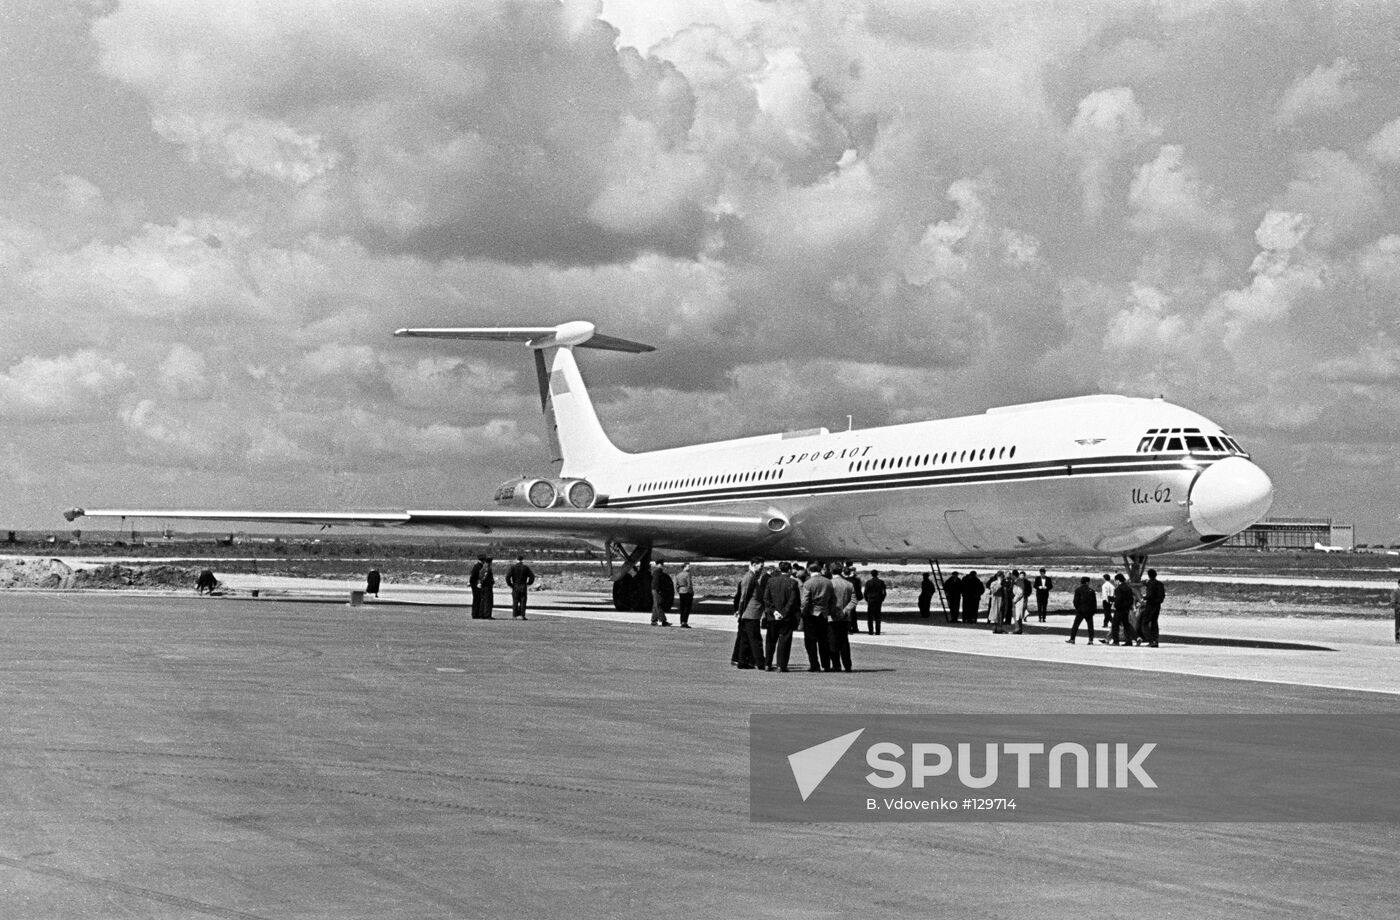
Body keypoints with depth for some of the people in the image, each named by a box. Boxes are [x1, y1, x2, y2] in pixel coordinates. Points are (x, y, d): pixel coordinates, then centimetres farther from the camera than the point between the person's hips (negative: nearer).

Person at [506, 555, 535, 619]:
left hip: (515, 587, 0)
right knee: (523, 602, 3)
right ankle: (522, 615, -2)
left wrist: (510, 585, 0)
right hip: (524, 587, 0)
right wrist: (528, 583, 10)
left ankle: (514, 615, 0)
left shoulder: (512, 567, 0)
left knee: (515, 602, 4)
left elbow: (507, 577, -10)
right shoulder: (526, 568, 1)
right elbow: (532, 577, -2)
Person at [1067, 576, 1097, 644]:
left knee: (1075, 625, 4)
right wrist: (1094, 610, 11)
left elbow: (1076, 601, -7)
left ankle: (1072, 639, 4)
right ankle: (1091, 640, 1)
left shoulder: (1078, 590, -5)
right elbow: (1094, 601, 5)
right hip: (1089, 611, 2)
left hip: (1081, 611, -2)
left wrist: (1077, 608, 6)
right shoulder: (1091, 590, 3)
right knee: (1090, 626, 6)